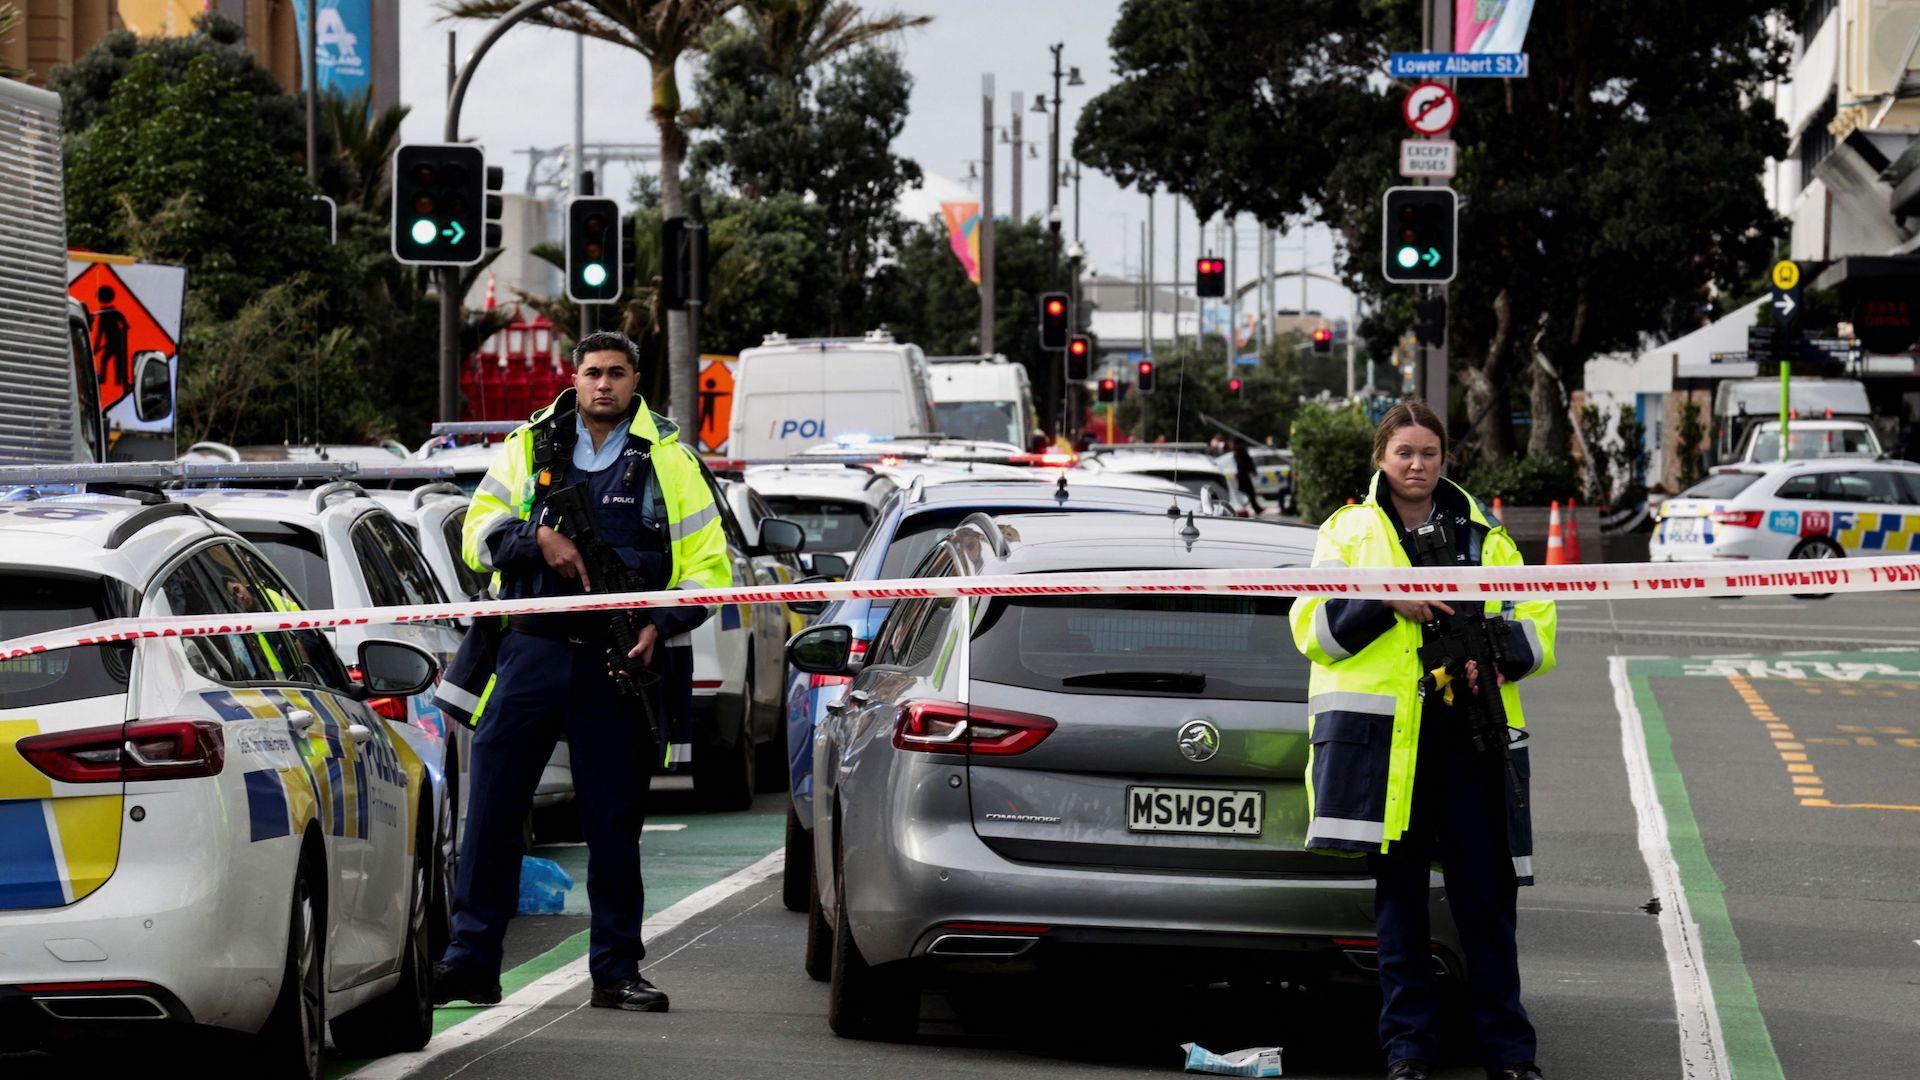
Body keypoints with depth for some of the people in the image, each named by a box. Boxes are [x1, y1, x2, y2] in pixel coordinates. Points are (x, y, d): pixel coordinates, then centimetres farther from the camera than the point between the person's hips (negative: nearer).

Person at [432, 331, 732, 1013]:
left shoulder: (668, 461, 6)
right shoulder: (530, 447, 10)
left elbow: (707, 567, 4)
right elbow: (477, 533, 7)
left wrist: (660, 624, -12)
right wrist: (537, 536, -12)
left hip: (617, 666, -1)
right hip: (530, 653, 1)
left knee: (615, 822, 4)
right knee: (491, 810, -1)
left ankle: (616, 970, 12)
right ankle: (470, 962, 5)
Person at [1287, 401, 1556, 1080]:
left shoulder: (1483, 537, 16)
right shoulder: (1348, 530, 11)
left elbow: (1536, 627, 13)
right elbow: (1313, 627, 1)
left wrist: (1494, 652, -9)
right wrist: (1388, 602, -14)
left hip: (1469, 731, 1)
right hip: (1380, 734, -1)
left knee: (1485, 895, -1)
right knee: (1397, 893, 2)